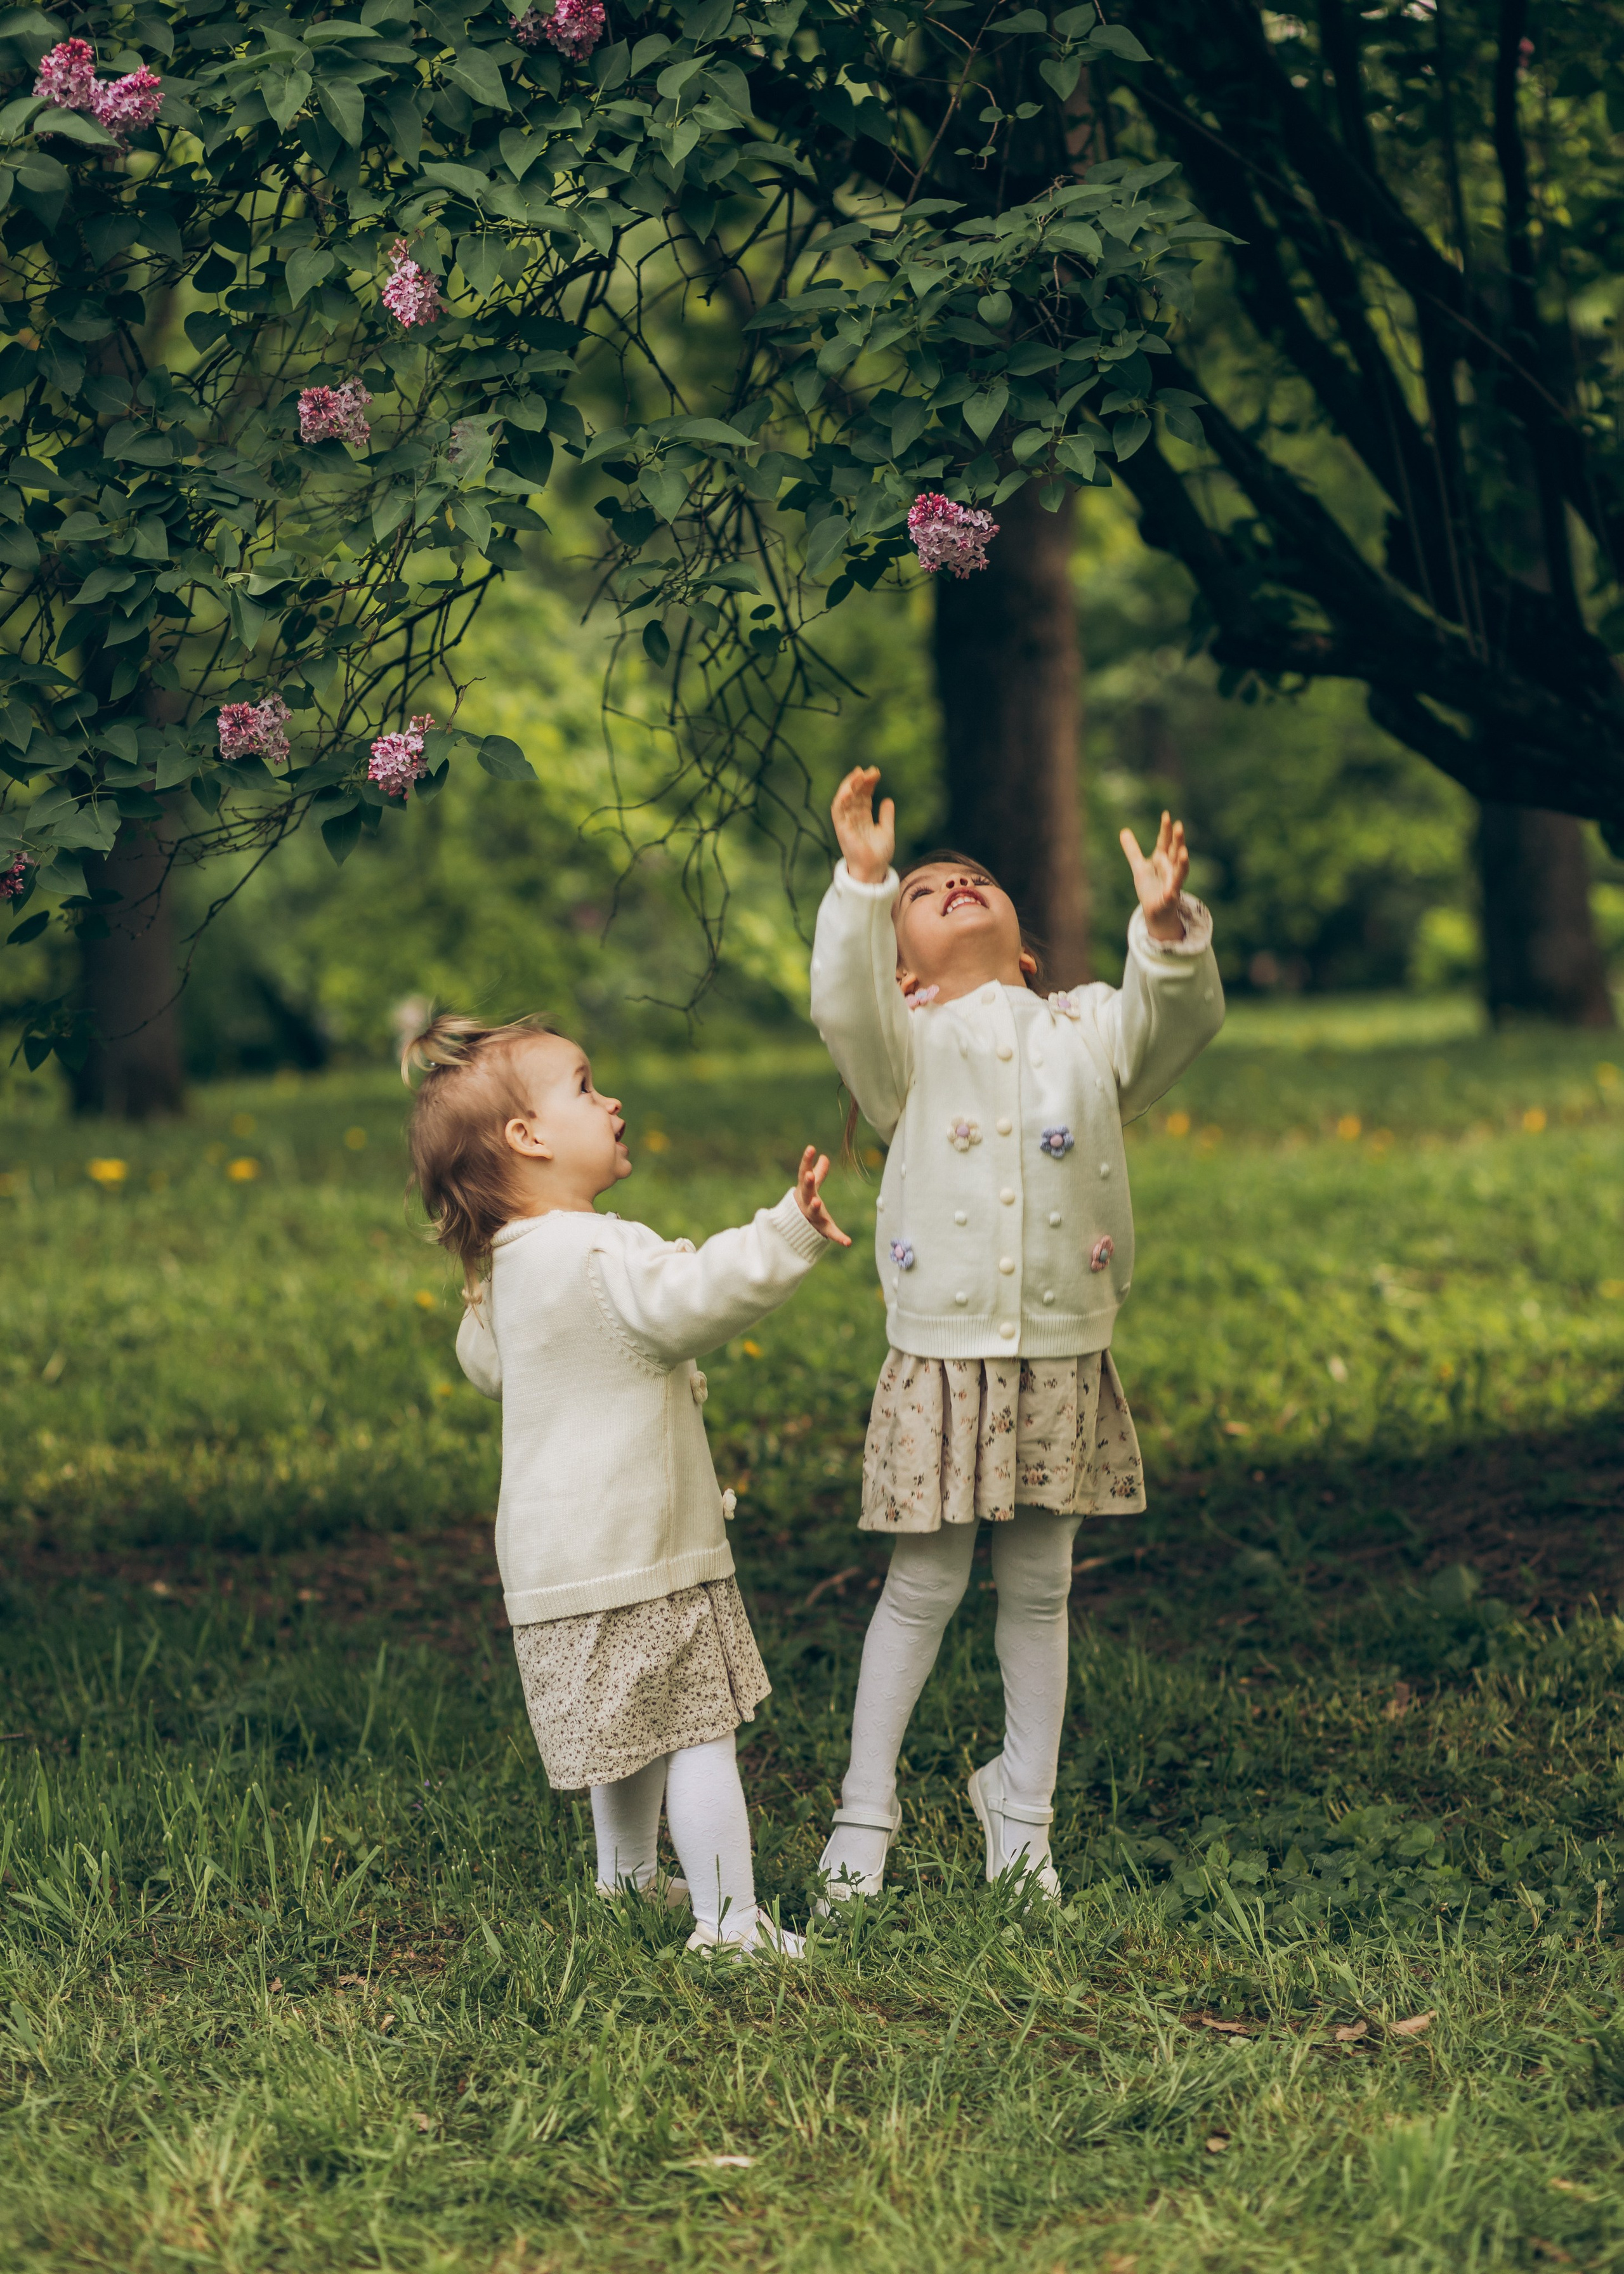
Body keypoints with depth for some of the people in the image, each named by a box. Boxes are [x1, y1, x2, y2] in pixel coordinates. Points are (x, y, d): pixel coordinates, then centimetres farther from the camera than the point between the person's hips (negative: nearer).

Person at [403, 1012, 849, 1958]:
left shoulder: (507, 1268, 10)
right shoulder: (596, 1255, -21)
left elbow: (485, 1361, 28)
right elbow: (690, 1297, -38)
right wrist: (787, 1237, -45)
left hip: (556, 1553, 10)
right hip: (629, 1550, -10)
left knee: (635, 1731, 23)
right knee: (699, 1732, -5)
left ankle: (628, 1882, 37)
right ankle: (730, 1923, -3)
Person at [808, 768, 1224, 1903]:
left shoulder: (1087, 1029, 9)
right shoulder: (908, 1042, 2)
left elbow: (1181, 1019, -8)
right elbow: (843, 1008, -19)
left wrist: (1168, 928, -27)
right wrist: (863, 883, -31)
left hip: (1063, 1357, 2)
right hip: (943, 1359, -2)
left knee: (1039, 1589, 11)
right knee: (925, 1588, 3)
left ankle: (1023, 1809, 25)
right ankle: (866, 1809, 17)